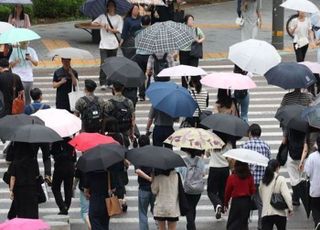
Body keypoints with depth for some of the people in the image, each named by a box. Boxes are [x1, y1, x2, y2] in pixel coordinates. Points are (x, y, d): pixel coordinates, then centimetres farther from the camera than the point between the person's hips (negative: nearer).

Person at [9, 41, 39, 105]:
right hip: (18, 78, -3)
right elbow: (10, 64, 3)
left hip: (29, 78, 3)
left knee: (28, 98, 7)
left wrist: (31, 59, -10)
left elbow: (36, 63, 10)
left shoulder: (31, 51, 10)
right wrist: (15, 62, -18)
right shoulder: (15, 51, 1)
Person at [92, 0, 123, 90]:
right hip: (104, 44, -1)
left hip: (114, 44, 1)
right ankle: (102, 83, -10)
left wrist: (110, 29, -14)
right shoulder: (103, 16, 6)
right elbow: (93, 23, -3)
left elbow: (119, 30, -2)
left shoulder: (118, 18, 6)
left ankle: (110, 82, 16)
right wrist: (101, 24, -19)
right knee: (104, 63, -10)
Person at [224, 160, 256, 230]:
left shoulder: (232, 177, -10)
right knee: (244, 221, 11)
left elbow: (228, 191, -2)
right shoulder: (250, 177, -6)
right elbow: (253, 190, 1)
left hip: (236, 201, -3)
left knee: (232, 222, 4)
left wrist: (226, 203, 10)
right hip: (247, 201, 3)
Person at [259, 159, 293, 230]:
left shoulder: (263, 181, 6)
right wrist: (290, 208, -5)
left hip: (265, 213, 2)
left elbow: (261, 194, 12)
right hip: (279, 213, -2)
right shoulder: (280, 179, -8)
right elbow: (286, 195, -14)